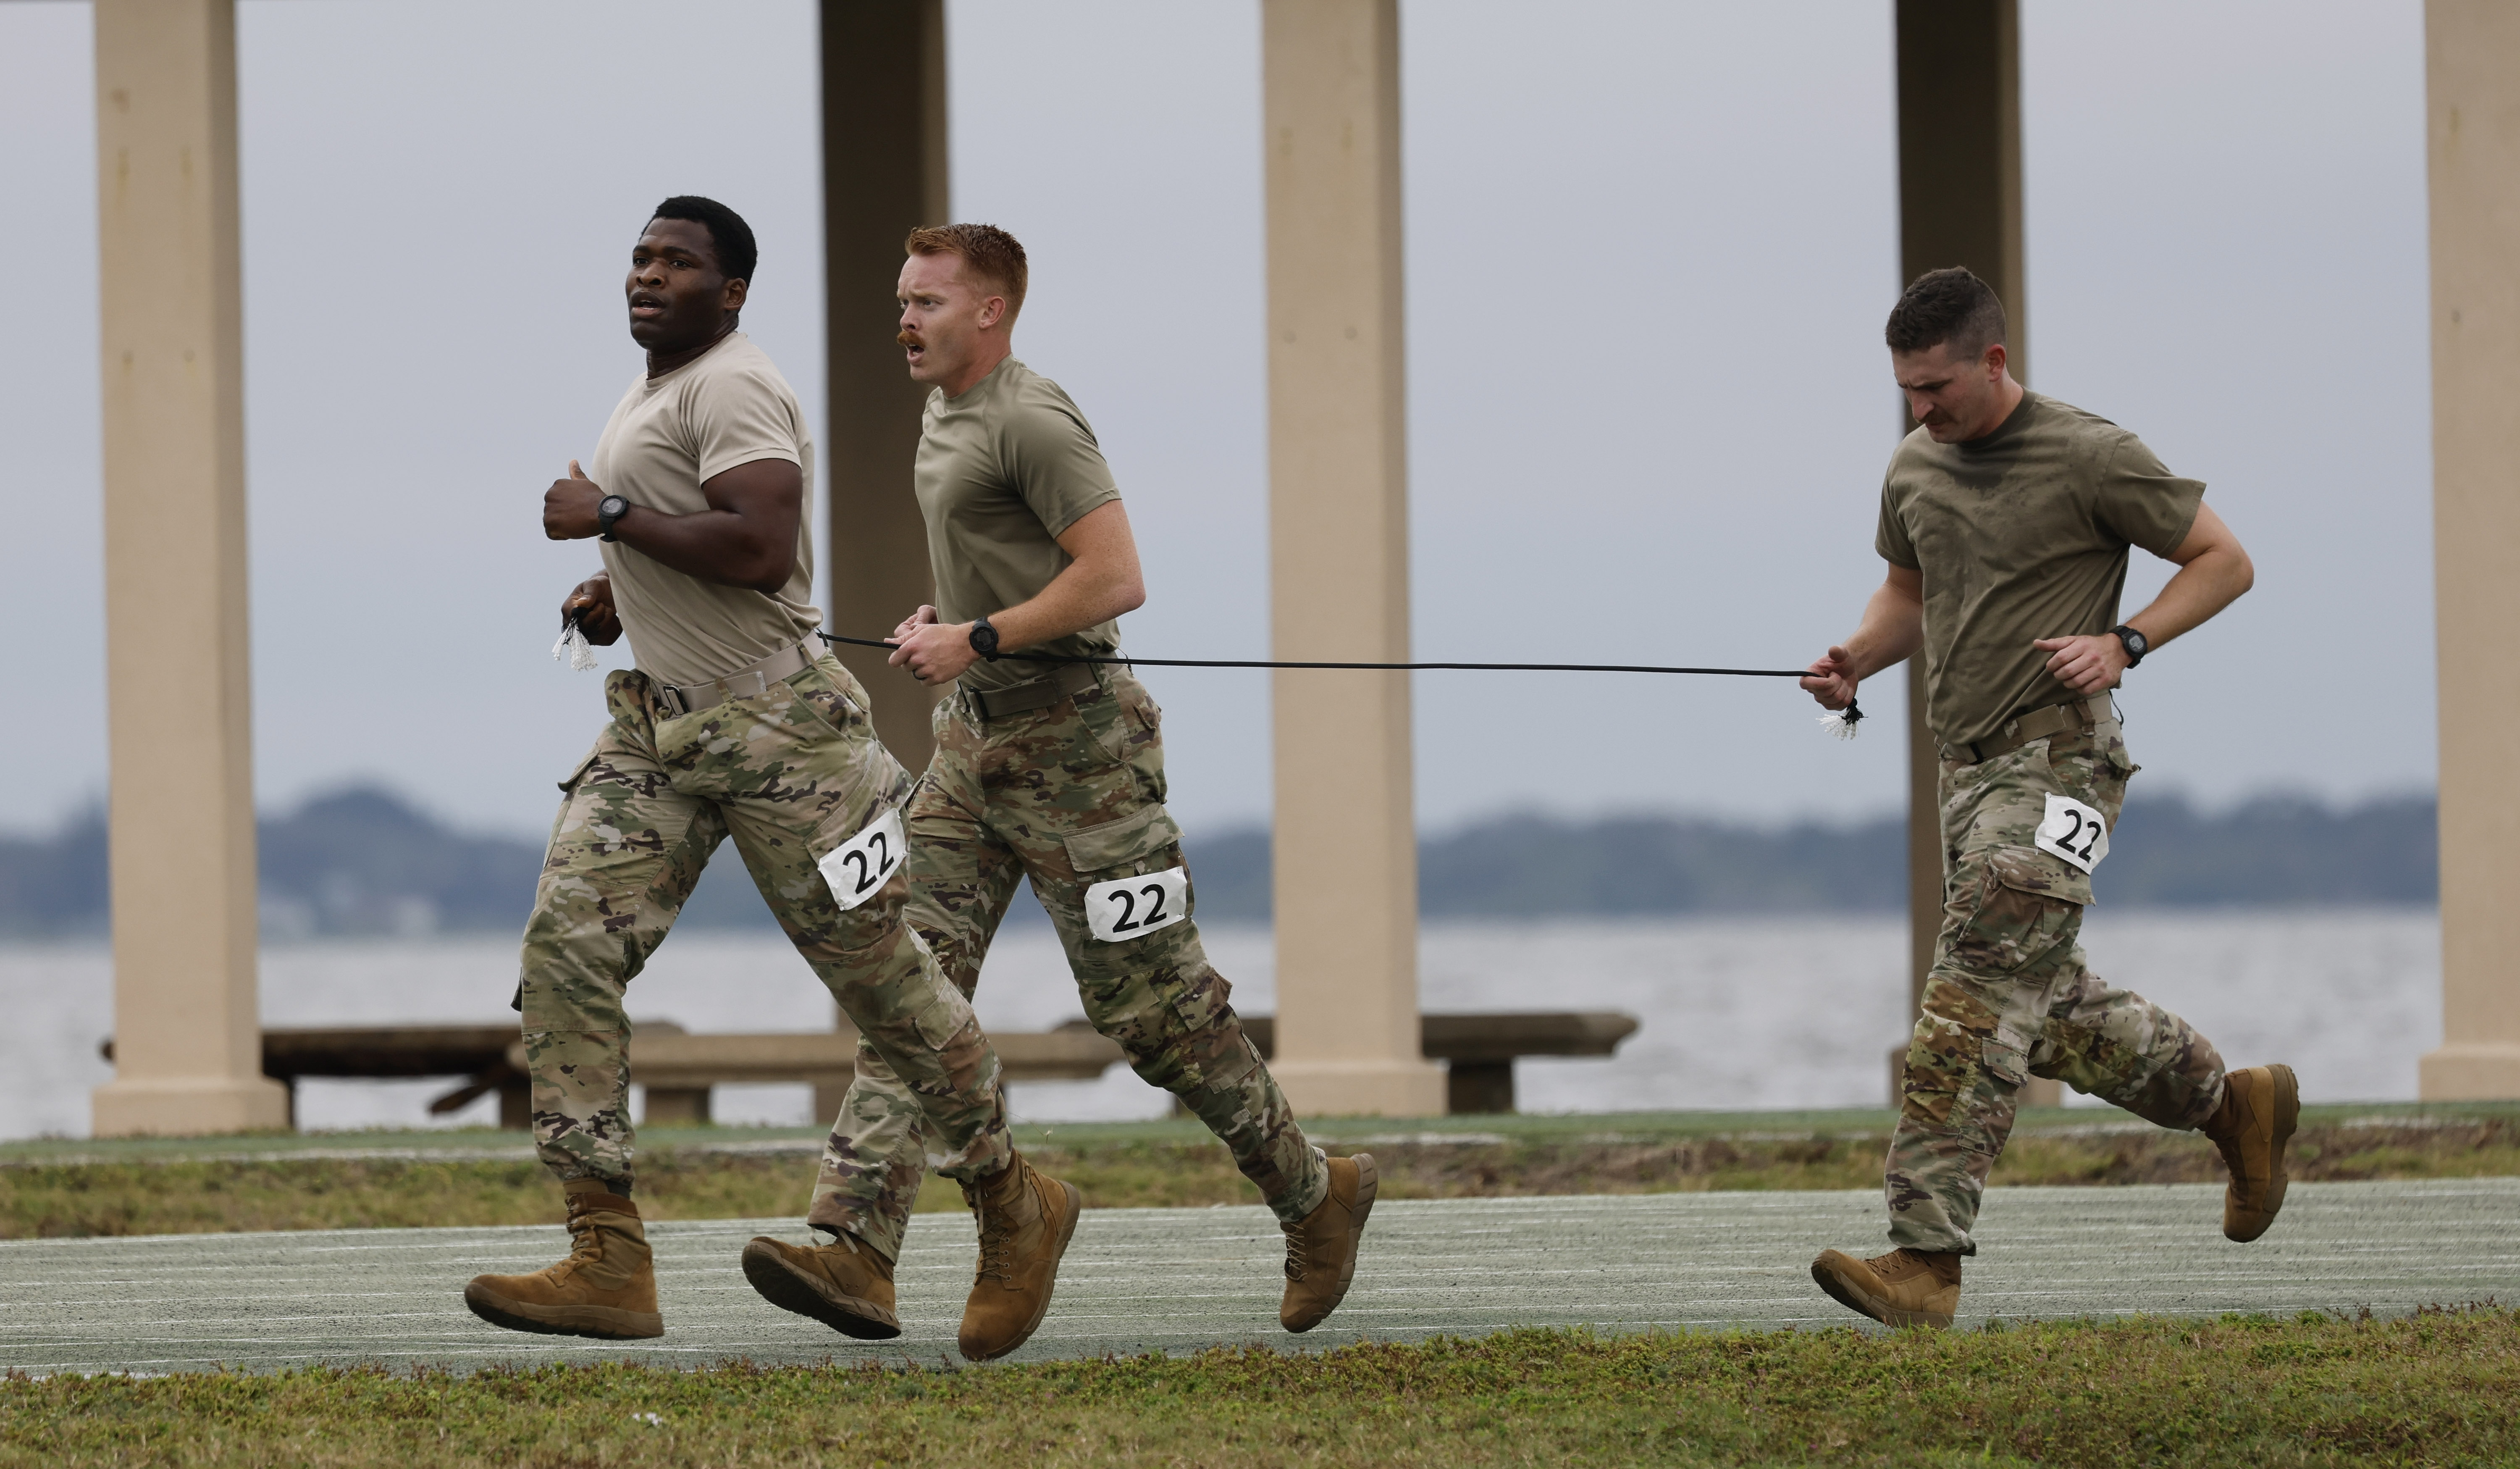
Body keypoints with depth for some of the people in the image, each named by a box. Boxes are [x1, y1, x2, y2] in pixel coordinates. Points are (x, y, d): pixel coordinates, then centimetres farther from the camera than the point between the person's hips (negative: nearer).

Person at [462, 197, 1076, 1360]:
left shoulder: (733, 388, -15)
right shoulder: (651, 393, 16)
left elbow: (759, 548, -29)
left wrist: (611, 518, -21)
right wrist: (615, 597, 13)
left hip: (775, 724, -9)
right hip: (658, 728, 9)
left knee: (879, 969, 1)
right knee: (567, 949, -7)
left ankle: (1013, 1204, 22)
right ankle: (609, 1264, -10)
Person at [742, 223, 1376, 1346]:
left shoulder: (1031, 424, -16)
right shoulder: (944, 422, 15)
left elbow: (1115, 580, -22)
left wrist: (979, 640, -19)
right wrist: (938, 625, 14)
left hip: (1073, 745, -9)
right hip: (975, 741, 9)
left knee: (1149, 1003, -3)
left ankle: (1315, 1195, 14)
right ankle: (855, 1242, -13)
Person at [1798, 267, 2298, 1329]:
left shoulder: (2090, 459, -9)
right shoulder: (1916, 468, 11)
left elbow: (2224, 561, -2)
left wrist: (2125, 644, -16)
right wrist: (1856, 661, 6)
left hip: (2058, 758, -8)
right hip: (1971, 764, 8)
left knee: (1981, 988, -17)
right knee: (2044, 1007, 12)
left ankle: (1926, 1254, -23)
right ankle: (2232, 1102, 33)